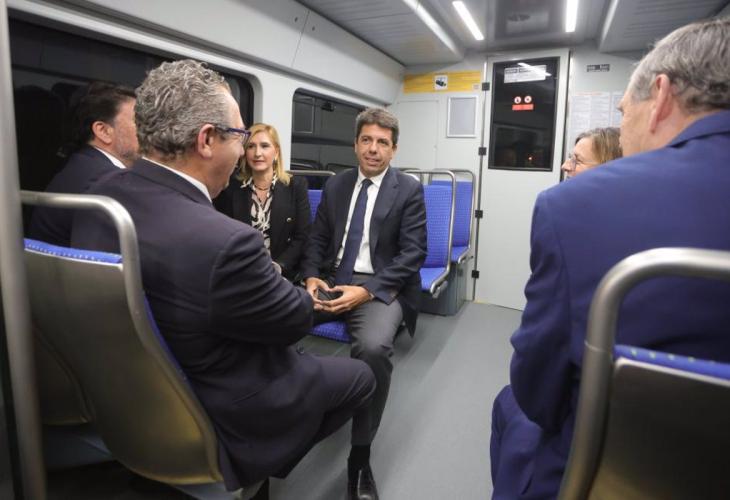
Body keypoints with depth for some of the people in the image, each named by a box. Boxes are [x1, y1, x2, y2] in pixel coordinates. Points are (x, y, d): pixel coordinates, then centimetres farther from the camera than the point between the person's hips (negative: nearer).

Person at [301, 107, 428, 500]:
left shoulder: (409, 190, 2)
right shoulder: (335, 186, 14)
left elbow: (412, 254, -6)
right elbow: (316, 241, 13)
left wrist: (366, 290, -19)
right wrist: (312, 278, -8)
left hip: (380, 288, -3)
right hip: (332, 281, 4)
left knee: (374, 348, -34)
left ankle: (360, 457, -12)